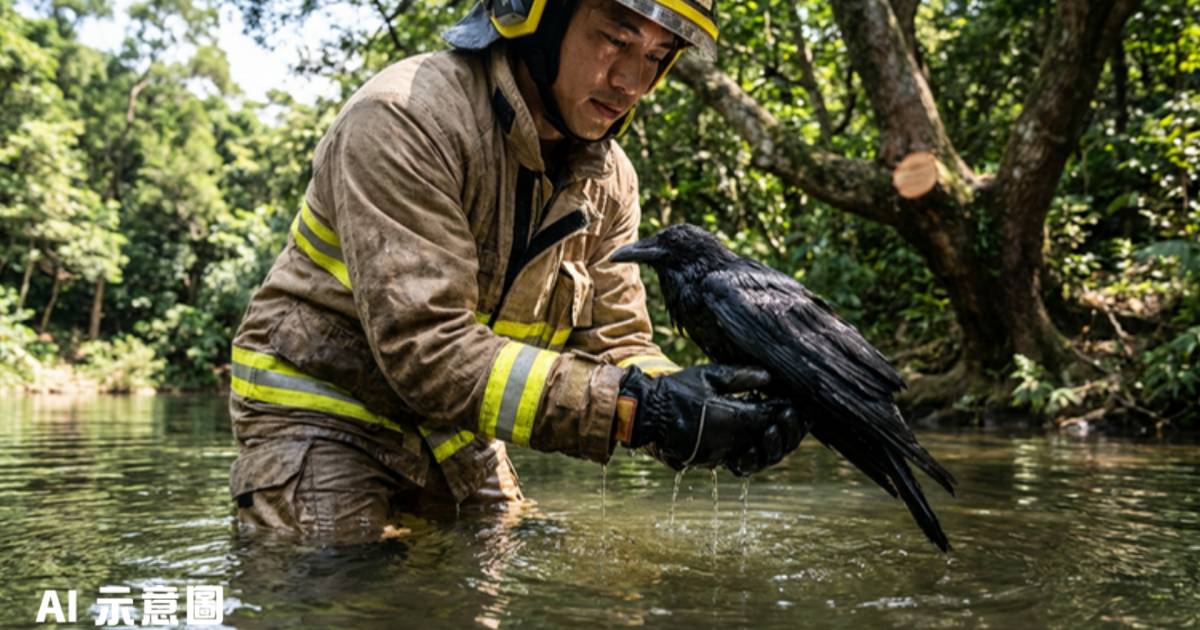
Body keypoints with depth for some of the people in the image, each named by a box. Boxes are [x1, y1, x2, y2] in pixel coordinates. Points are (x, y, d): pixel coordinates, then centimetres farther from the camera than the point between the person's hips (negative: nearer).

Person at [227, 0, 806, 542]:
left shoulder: (607, 180, -3)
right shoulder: (406, 117, -26)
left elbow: (613, 342, -4)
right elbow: (423, 347, -33)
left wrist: (691, 410, -27)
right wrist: (634, 409, -39)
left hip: (452, 428, 6)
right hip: (320, 415, -6)